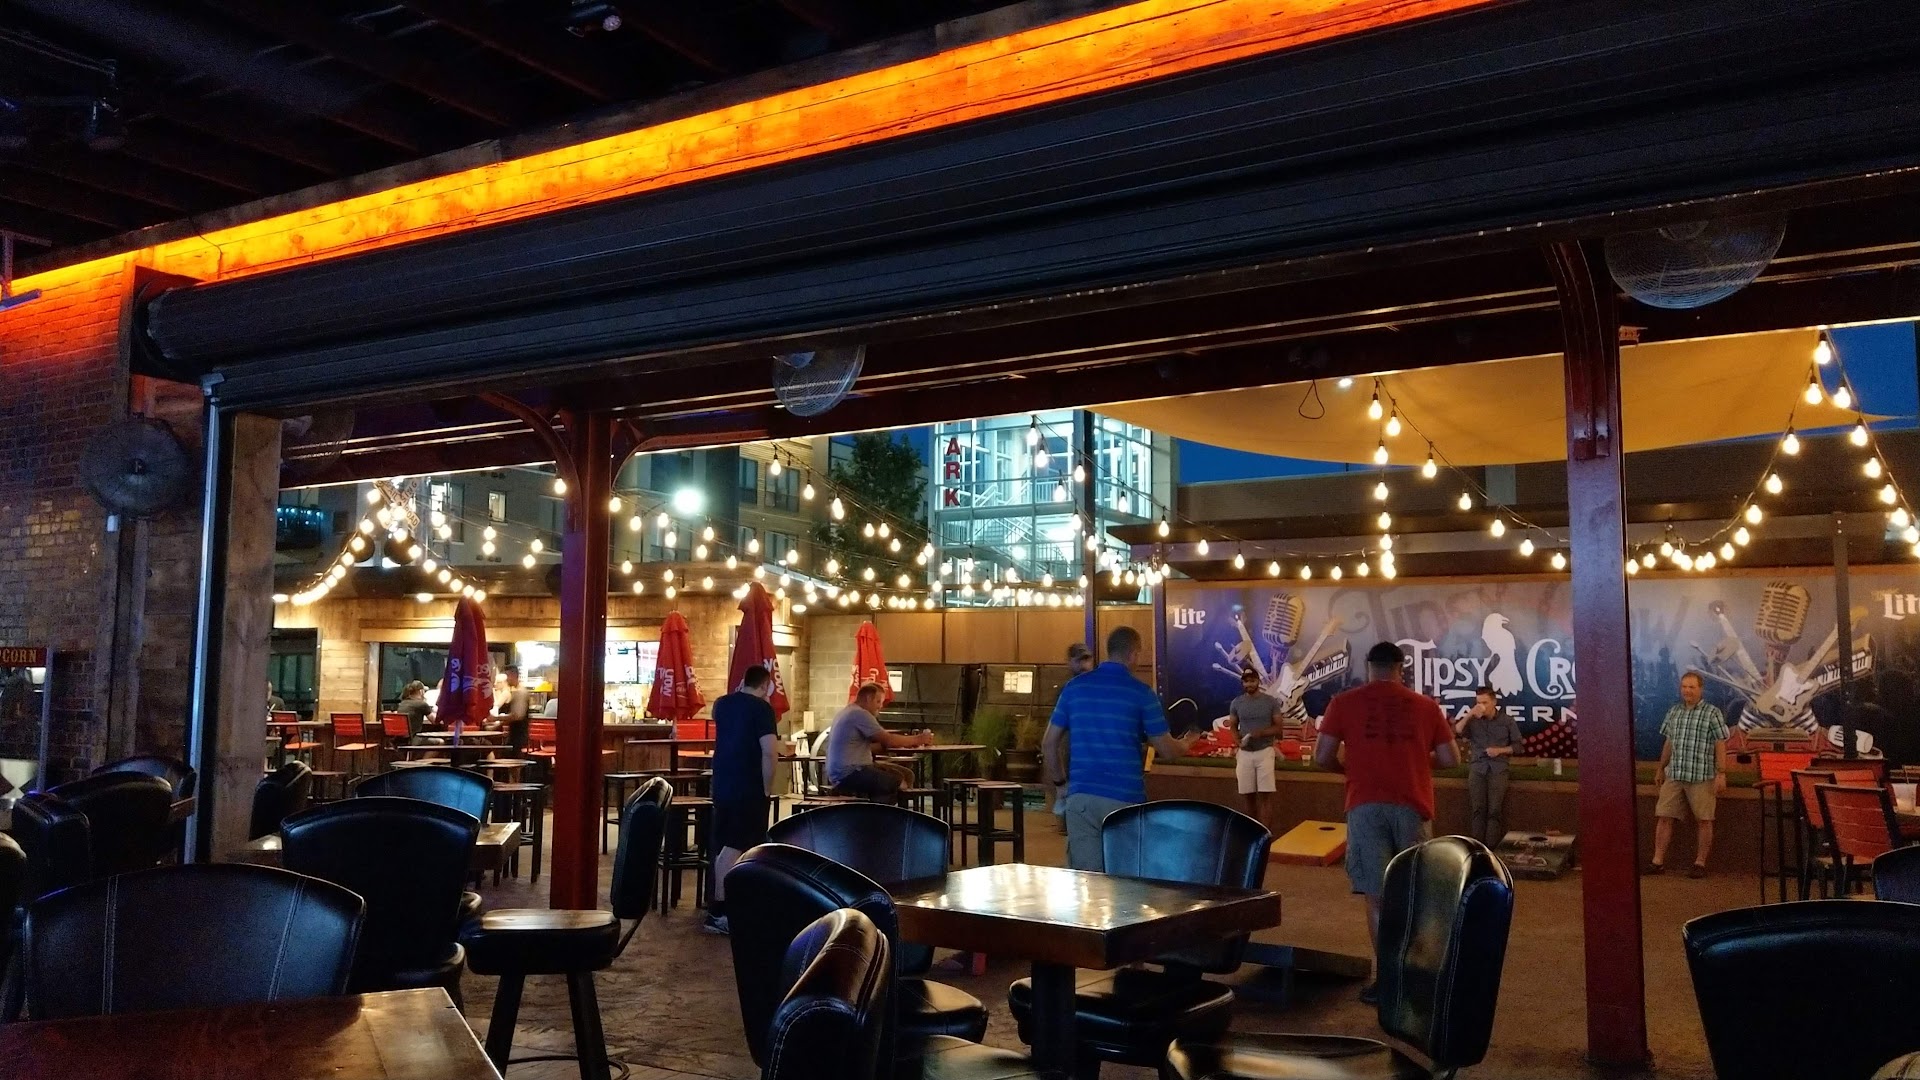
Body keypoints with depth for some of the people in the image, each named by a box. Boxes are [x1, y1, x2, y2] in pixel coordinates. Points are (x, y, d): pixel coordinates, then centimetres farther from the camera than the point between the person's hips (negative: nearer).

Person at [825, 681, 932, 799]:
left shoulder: (851, 712, 19)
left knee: (907, 775, 5)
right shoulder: (860, 714, -14)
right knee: (900, 783, -21)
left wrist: (909, 742, 7)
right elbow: (888, 740, -16)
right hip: (847, 775, -11)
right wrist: (918, 739, -3)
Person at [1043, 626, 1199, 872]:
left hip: (1080, 797, 3)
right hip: (1125, 798, -3)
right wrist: (1186, 744, 23)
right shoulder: (1141, 693, -4)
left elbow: (1049, 744, 9)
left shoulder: (1074, 687, 6)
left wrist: (1060, 780, 22)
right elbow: (1166, 750, 1)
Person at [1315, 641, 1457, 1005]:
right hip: (1412, 806, 2)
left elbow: (1322, 757, -2)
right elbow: (1450, 760, 7)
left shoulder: (1344, 702, 2)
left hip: (1366, 807, -2)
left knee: (1377, 896, 1)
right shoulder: (1425, 706, 7)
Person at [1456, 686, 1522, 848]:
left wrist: (1500, 750, -7)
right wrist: (1469, 715, -11)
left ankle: (1490, 849, -10)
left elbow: (1518, 745, 9)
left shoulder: (1507, 721, 8)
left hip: (1498, 768, -1)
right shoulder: (1473, 720, 9)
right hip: (1477, 767, 1)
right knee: (1478, 810, -8)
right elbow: (1456, 732, -5)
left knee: (1494, 810, -10)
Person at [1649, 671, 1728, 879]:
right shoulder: (1673, 712, 12)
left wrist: (1721, 774, -12)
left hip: (1701, 777, -5)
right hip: (1674, 775, 5)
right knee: (1663, 817, 1)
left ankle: (1700, 864, 11)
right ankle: (1658, 861, 5)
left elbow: (1720, 745, -6)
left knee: (1703, 820, 3)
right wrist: (1660, 769, 20)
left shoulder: (1712, 713, -4)